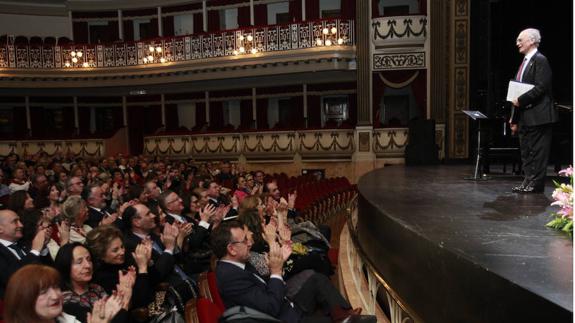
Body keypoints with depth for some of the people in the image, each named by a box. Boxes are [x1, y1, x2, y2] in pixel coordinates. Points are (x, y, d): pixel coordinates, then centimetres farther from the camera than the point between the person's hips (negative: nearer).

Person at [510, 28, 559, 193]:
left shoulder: (540, 60, -9)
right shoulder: (525, 62, 18)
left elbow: (540, 88, -19)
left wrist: (520, 100, -16)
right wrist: (515, 119, 16)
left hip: (537, 115, -9)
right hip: (524, 116, 9)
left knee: (537, 151, -2)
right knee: (526, 151, 12)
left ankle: (536, 184, 4)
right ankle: (528, 181, 19)